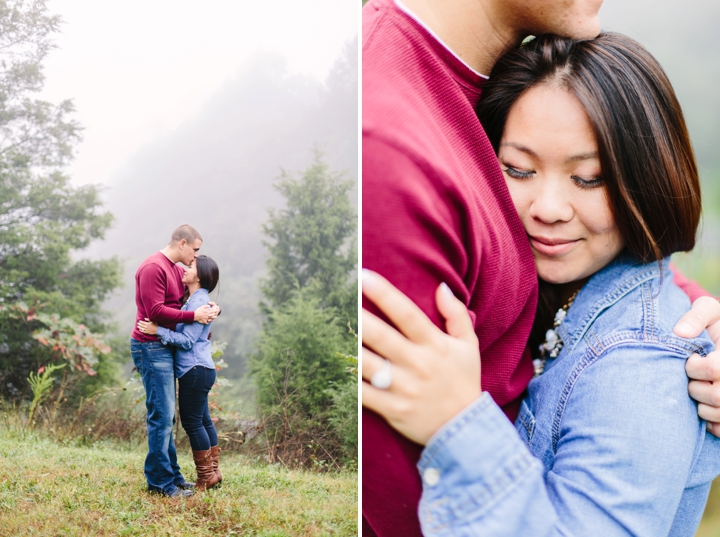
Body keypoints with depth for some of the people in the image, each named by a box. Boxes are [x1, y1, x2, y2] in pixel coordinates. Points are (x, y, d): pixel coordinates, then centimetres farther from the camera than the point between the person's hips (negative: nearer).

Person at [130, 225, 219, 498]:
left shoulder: (176, 270, 18)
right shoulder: (153, 268, -13)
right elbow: (156, 312, -20)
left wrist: (210, 309, 1)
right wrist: (193, 316, -16)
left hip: (165, 348, 10)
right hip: (151, 348, -10)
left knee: (166, 416, 13)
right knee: (162, 415, -8)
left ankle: (171, 476, 20)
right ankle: (161, 481, -1)